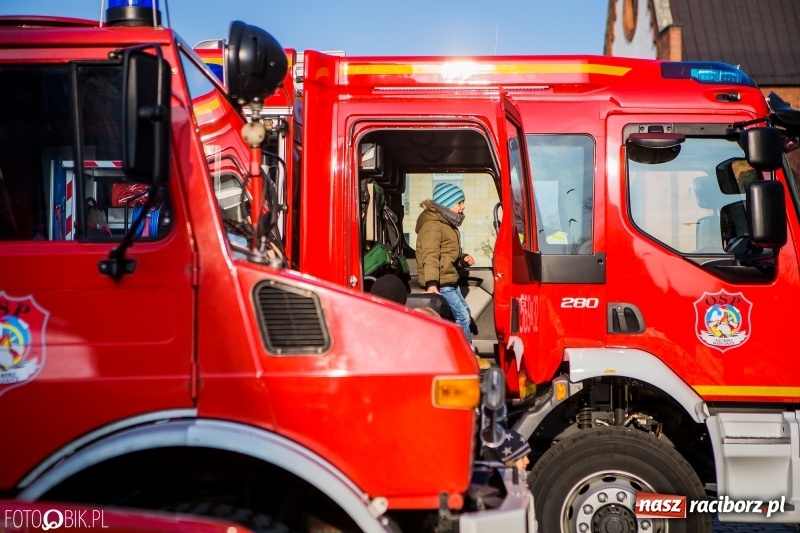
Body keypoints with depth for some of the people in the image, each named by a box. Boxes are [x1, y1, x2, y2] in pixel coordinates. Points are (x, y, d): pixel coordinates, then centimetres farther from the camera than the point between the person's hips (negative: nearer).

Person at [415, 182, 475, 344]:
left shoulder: (448, 224, 16)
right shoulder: (432, 226, -18)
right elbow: (430, 257, -29)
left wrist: (463, 259, 7)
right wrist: (432, 283, -40)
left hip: (450, 281, 11)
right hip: (439, 284, -11)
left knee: (465, 312, 19)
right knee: (462, 316, -9)